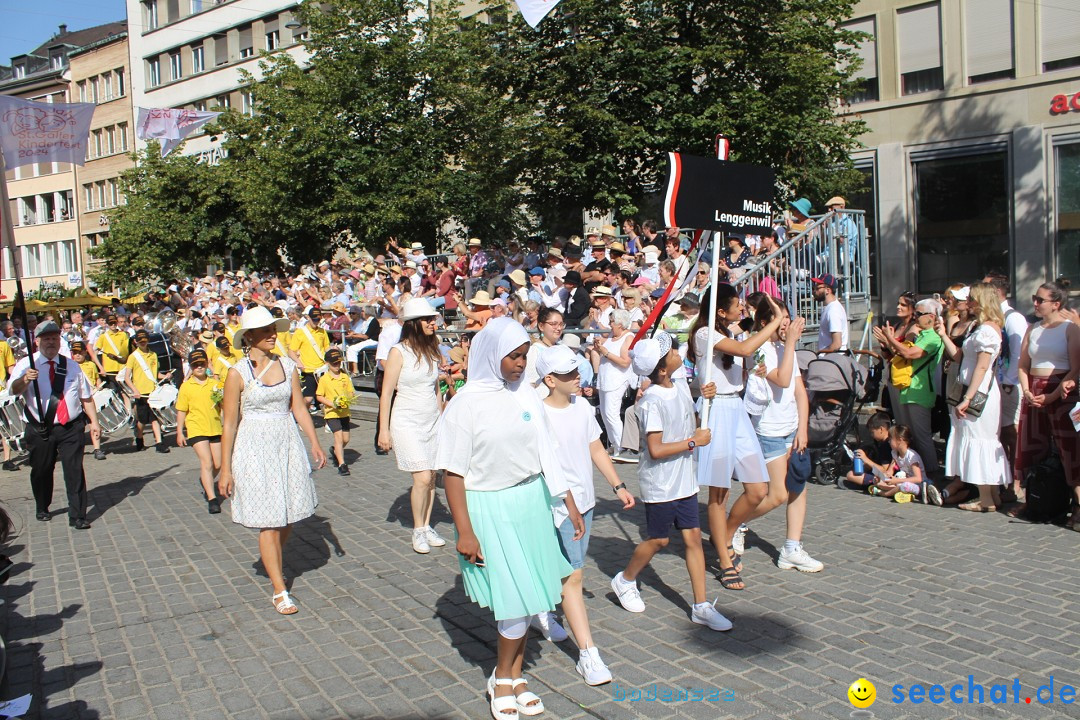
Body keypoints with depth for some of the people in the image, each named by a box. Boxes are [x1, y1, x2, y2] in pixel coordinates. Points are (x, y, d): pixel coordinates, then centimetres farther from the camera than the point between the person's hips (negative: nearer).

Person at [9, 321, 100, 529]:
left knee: (75, 471, -5)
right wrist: (25, 380, -41)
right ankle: (42, 509, 33)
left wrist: (93, 421, 7)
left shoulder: (71, 366, 12)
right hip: (40, 430, -1)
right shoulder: (26, 365, 0)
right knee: (41, 471, 11)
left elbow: (86, 397, 15)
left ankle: (77, 516, -2)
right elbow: (14, 389, -19)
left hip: (71, 428, 1)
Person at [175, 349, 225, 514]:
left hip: (215, 428, 3)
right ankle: (212, 499, -11)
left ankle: (205, 481, 41)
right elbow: (181, 411, 4)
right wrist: (179, 432, 2)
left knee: (217, 464, 10)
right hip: (196, 429, -3)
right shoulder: (186, 386, 0)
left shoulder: (215, 383, 5)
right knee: (207, 463, -12)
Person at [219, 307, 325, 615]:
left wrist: (315, 443, 0)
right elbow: (229, 423, -6)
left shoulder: (288, 366, 4)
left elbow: (300, 408, 8)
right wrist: (225, 469, -5)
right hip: (255, 448, -4)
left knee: (288, 518, 10)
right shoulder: (238, 373, -8)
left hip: (287, 443, 4)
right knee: (269, 522, -3)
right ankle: (279, 591, 5)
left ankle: (274, 568, 36)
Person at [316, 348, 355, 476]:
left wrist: (349, 398, -14)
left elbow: (352, 392, 9)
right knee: (339, 436, -14)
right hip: (331, 413, -5)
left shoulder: (345, 377, 6)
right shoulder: (324, 379, -5)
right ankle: (341, 464, -12)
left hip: (344, 412, 5)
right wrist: (331, 403, -16)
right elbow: (318, 396, -4)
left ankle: (334, 449, 41)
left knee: (345, 439, 9)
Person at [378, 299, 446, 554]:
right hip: (407, 423, -5)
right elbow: (386, 393, -9)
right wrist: (384, 430, -11)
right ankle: (418, 530, 5)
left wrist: (442, 419, 17)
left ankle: (427, 526, 20)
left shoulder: (432, 351, 8)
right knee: (423, 478, -11)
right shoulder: (399, 352, -9)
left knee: (431, 477, 6)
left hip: (432, 422, 5)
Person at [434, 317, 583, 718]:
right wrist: (464, 532, -12)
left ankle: (515, 675, 30)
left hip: (531, 502, 5)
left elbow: (547, 455, 8)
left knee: (527, 597, 10)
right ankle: (501, 679, 22)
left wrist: (569, 505, 9)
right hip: (489, 507, -5)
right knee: (516, 599, -2)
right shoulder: (466, 403, -12)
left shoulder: (525, 396, 2)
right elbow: (453, 472, -10)